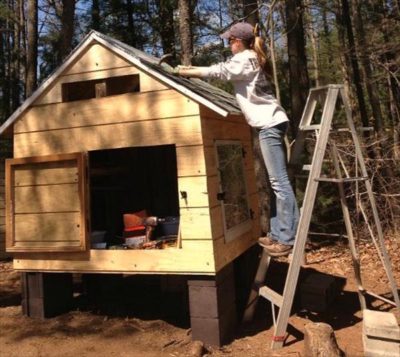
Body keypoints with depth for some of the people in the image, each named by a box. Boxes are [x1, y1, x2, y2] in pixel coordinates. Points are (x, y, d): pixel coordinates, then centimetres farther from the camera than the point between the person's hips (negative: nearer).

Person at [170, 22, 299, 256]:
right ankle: (278, 234, 12)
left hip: (270, 123, -10)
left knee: (280, 182, -11)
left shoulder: (244, 59, -6)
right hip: (271, 122, 10)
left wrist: (184, 72, 4)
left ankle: (289, 239, -9)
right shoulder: (252, 59, 23)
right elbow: (221, 71, 24)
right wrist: (192, 69, 22)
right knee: (277, 182, 8)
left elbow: (217, 72, -6)